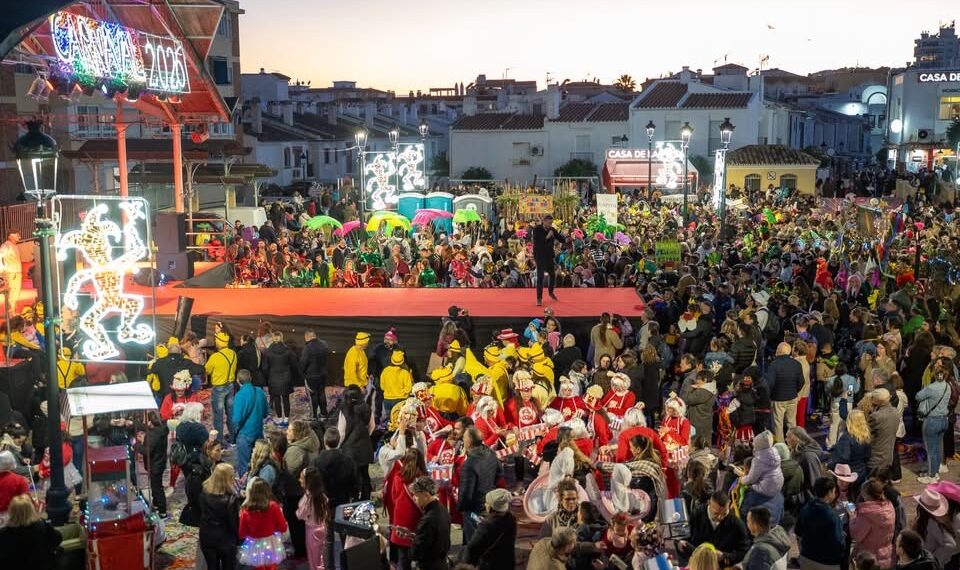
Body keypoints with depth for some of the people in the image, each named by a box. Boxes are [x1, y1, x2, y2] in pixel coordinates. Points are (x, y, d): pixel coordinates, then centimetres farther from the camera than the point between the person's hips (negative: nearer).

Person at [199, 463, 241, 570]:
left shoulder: (204, 493, -10)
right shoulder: (231, 499, -25)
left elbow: (202, 514, 3)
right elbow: (234, 523, -19)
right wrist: (239, 538, -5)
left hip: (206, 538, 4)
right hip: (225, 539, -4)